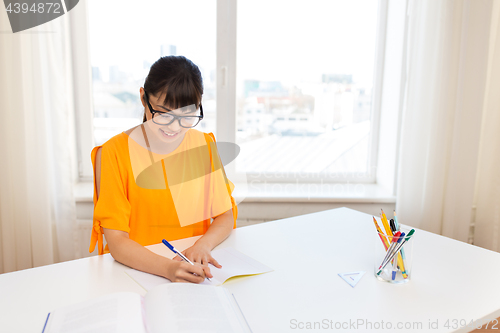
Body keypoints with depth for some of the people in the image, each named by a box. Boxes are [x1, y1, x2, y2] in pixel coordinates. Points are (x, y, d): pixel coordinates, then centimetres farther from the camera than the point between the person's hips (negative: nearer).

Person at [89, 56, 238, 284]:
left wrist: (203, 244, -15)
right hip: (135, 268, -2)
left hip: (194, 266, 3)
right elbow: (116, 241, -13)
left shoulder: (205, 146, 3)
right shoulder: (114, 153, -9)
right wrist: (167, 268, -30)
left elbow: (226, 216, 5)